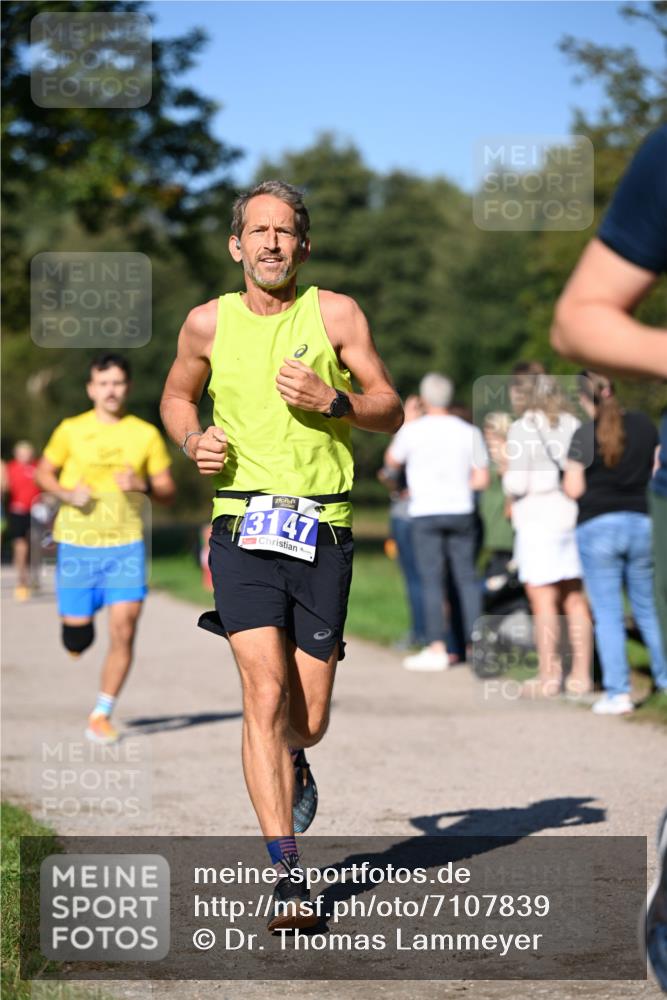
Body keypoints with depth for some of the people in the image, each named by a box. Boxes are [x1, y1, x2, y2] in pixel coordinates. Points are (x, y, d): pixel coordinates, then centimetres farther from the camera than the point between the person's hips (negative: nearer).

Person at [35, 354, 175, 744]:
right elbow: (44, 472, 12)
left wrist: (143, 485, -15)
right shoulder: (71, 430, 1)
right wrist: (68, 493, -8)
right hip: (77, 543, 0)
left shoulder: (146, 434, 2)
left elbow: (168, 490, 7)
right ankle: (76, 621, 40)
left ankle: (102, 715, 4)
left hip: (126, 544, 0)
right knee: (77, 635, 0)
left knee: (124, 632, -10)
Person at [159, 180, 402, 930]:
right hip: (243, 527, 0)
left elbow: (391, 411, 4)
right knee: (265, 694, -16)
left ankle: (291, 762, 44)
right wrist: (192, 439, 2)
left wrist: (332, 400, -15)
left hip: (323, 531, 1)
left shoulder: (335, 314, 2)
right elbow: (176, 396, 23)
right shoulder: (208, 324, 5)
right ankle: (287, 876, -14)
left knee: (309, 720, 5)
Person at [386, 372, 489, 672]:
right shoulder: (469, 432, 3)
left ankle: (436, 647, -5)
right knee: (466, 577, 7)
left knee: (431, 580, -2)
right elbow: (481, 479, 5)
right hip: (461, 510, 2)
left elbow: (391, 461, 15)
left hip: (426, 512, -2)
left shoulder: (412, 431, -4)